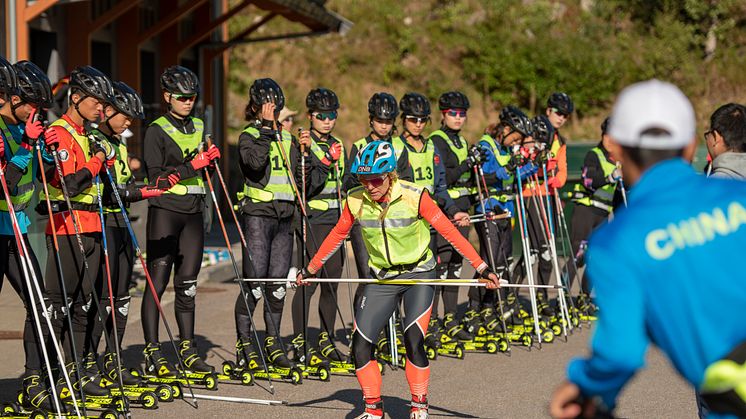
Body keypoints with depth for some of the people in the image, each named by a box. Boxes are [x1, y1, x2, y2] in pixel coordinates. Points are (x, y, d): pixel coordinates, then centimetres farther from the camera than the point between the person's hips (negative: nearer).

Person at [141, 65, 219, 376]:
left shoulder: (198, 127, 16)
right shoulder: (157, 130, -4)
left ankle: (187, 349, 15)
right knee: (158, 281, -6)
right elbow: (156, 176, -12)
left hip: (193, 212, 6)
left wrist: (211, 159, 4)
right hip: (165, 210, -6)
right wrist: (191, 166, -18)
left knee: (187, 284, 8)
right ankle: (152, 352, -4)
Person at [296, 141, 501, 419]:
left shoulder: (414, 196, -20)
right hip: (381, 279, 4)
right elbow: (337, 235, 8)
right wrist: (311, 269, 15)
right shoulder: (356, 202, -10)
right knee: (360, 345, -5)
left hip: (418, 273, -3)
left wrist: (481, 267, -18)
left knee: (413, 341, -19)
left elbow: (449, 231, -16)